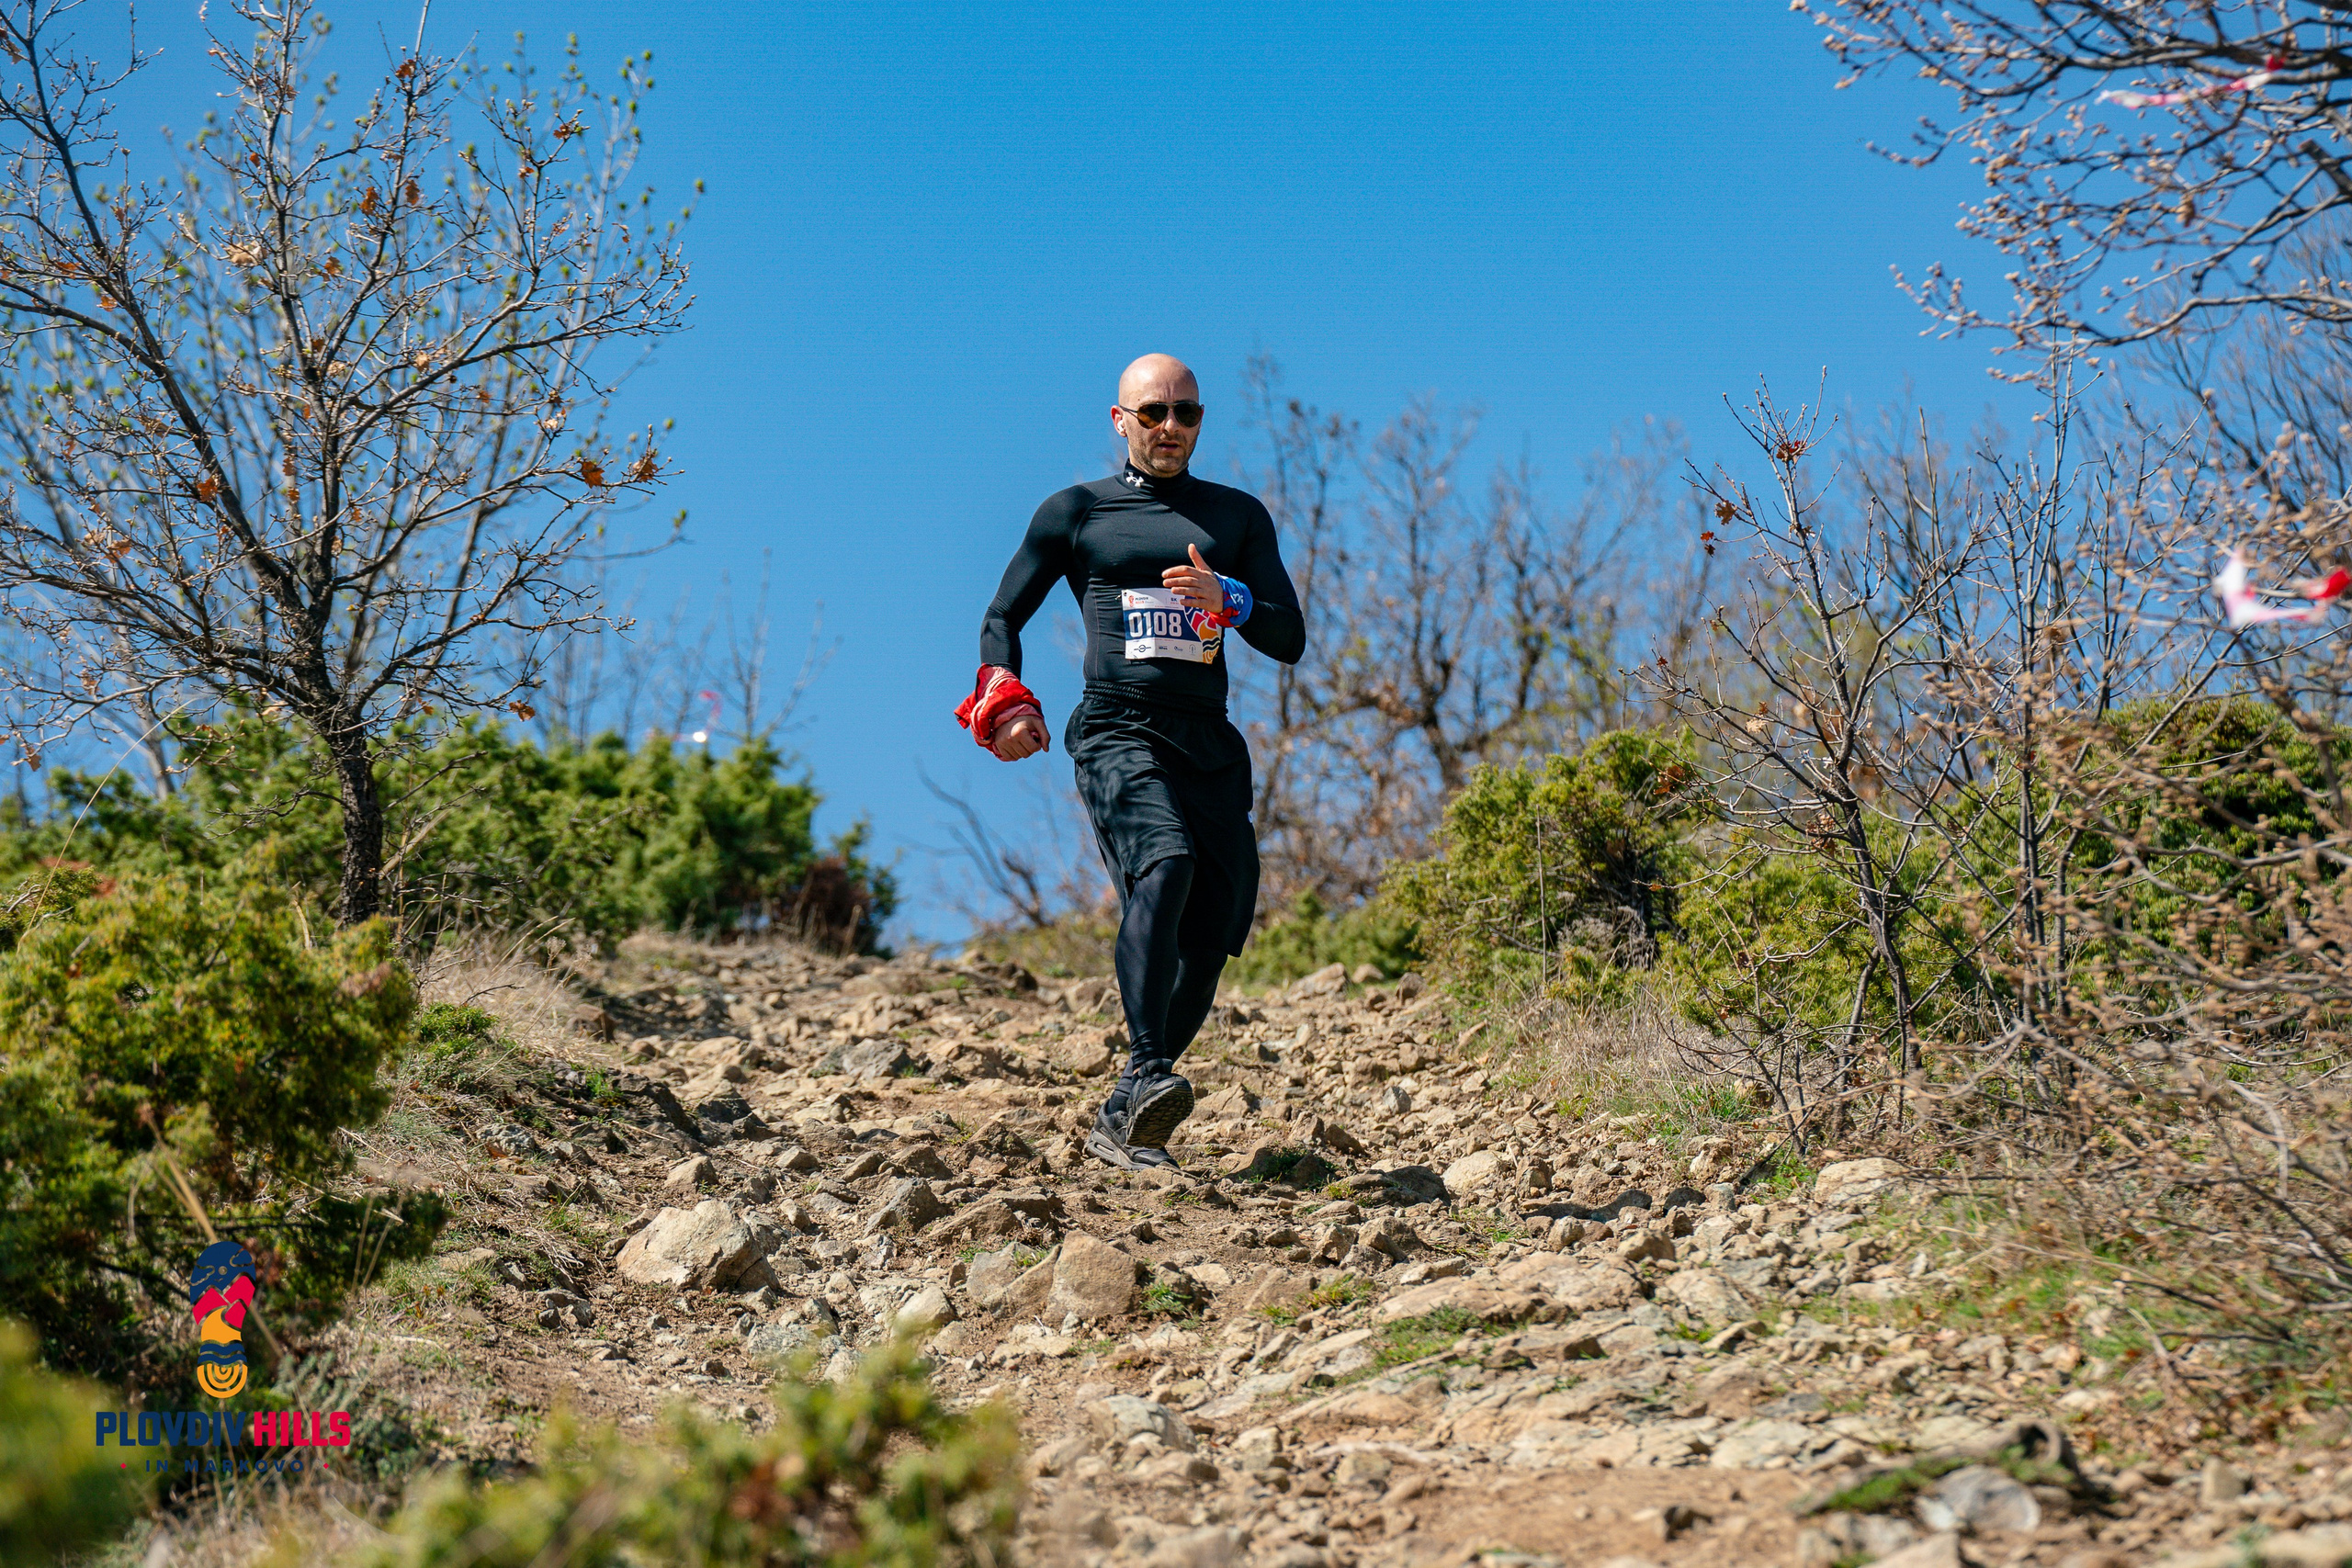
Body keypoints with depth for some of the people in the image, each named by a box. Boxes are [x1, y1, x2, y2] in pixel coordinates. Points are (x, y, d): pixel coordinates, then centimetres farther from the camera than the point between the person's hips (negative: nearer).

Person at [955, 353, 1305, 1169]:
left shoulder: (1239, 515, 18)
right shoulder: (1074, 512, 13)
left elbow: (1290, 641, 11)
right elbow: (1002, 620, 17)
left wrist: (1225, 602, -10)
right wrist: (1004, 701, -2)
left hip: (1210, 744, 4)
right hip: (1116, 731, -4)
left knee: (1214, 932, -5)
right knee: (1164, 865, -32)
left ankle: (1121, 1119, 8)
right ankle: (1145, 1074, -42)